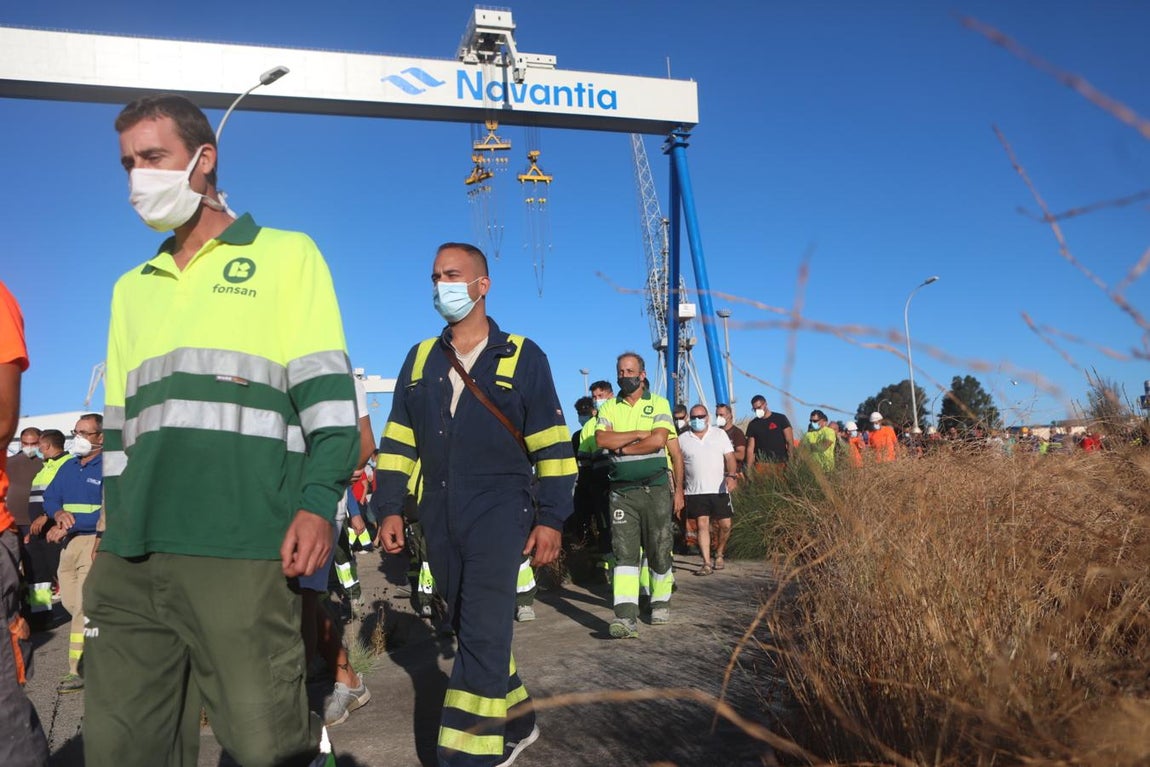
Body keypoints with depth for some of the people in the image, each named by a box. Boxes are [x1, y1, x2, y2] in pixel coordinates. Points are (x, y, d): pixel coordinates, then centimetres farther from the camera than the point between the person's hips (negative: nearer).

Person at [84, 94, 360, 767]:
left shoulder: (286, 255, 5)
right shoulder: (133, 287, 22)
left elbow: (327, 393, -3)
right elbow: (119, 422, 24)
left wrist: (318, 502, -15)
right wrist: (113, 530, 18)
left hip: (242, 550, -6)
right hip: (130, 560, 6)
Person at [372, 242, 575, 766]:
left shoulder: (521, 357, 0)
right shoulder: (420, 359, 13)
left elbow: (552, 446, -3)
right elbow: (398, 441, 13)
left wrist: (551, 519, -8)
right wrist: (389, 509, 6)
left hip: (499, 509, -5)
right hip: (439, 516, 5)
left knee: (482, 634, -12)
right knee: (470, 631, 13)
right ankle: (516, 723, 32)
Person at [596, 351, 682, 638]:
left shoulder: (659, 404, 3)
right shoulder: (609, 408, 10)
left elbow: (658, 440, -13)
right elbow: (601, 439, -8)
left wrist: (621, 447, -7)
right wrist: (638, 434, -11)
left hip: (655, 489, -1)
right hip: (622, 491, 1)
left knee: (659, 550, 8)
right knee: (624, 552, -8)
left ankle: (661, 603, 28)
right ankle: (626, 617, -13)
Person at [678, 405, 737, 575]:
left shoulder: (720, 434, 7)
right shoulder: (683, 440, 7)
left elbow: (730, 457, 1)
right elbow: (679, 465, 12)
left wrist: (731, 475, -16)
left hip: (719, 489, 0)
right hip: (695, 491, 0)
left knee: (725, 525, 1)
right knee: (702, 525, -6)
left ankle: (719, 554, 25)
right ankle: (707, 563, -3)